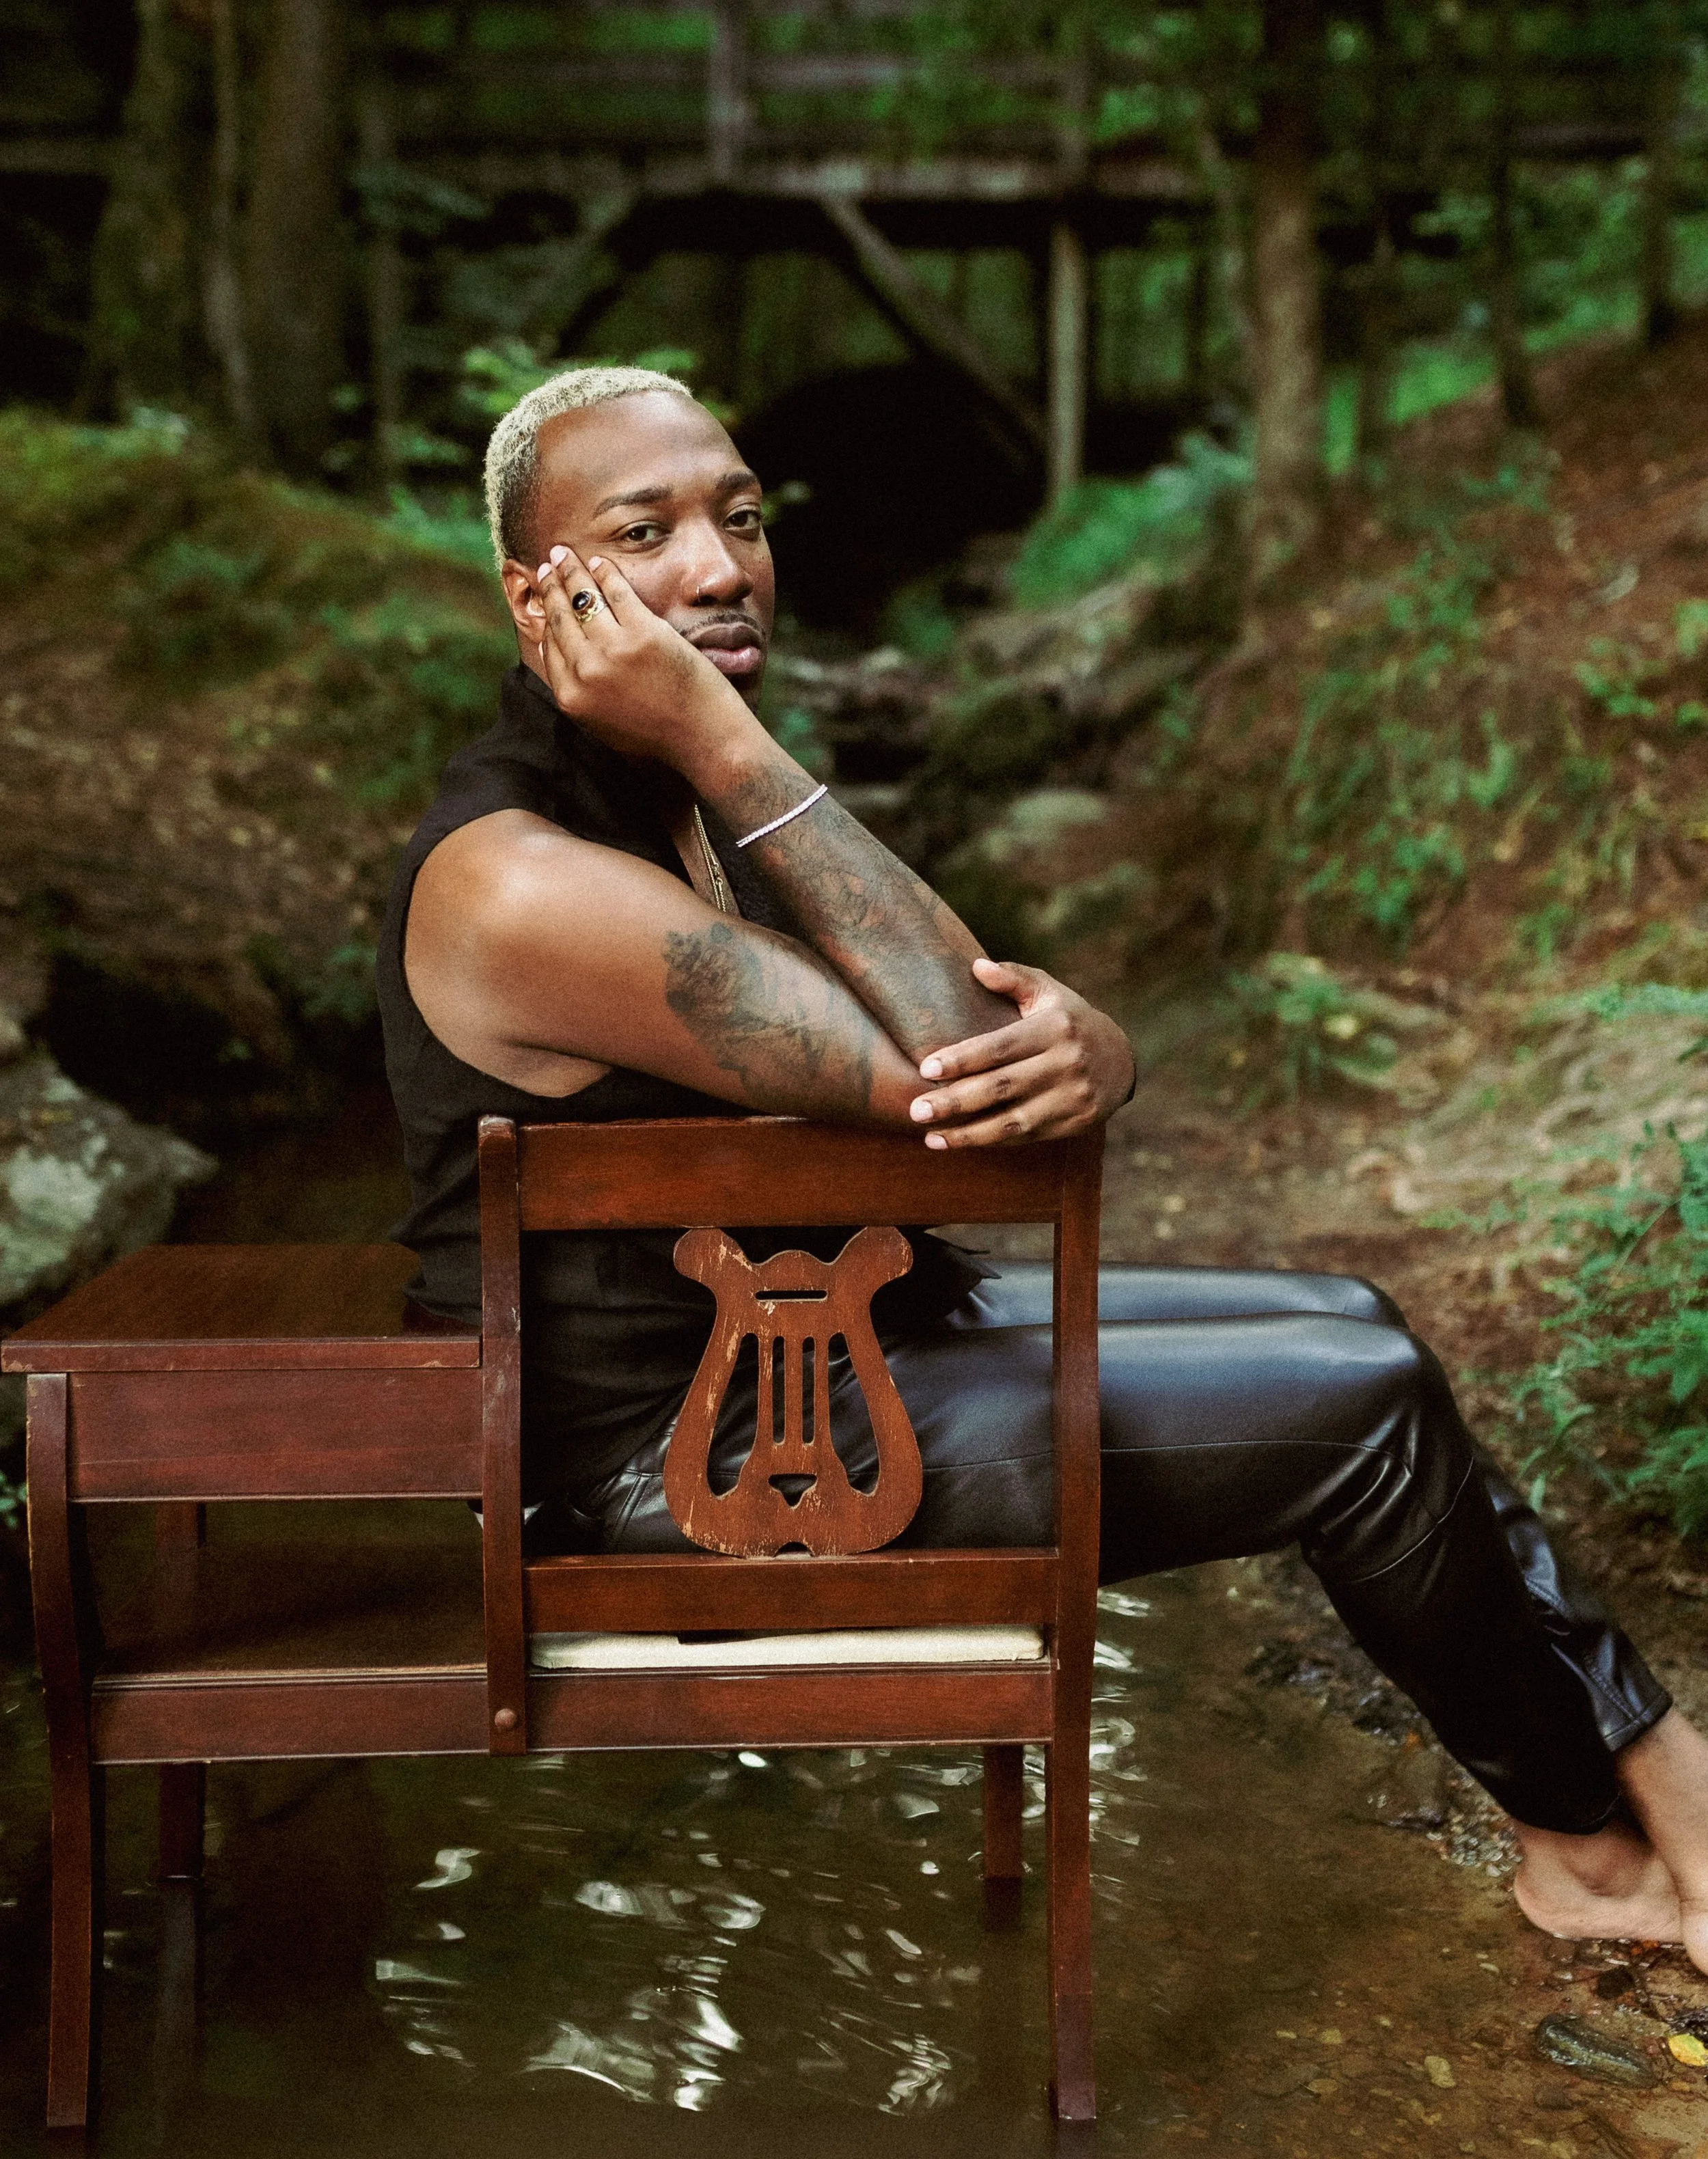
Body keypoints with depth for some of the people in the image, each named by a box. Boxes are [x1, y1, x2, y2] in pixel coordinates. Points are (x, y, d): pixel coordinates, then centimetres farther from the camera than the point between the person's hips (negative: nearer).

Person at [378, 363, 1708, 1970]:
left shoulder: (715, 800, 6)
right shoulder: (522, 882, -26)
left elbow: (995, 1032, 0)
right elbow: (937, 1062, -29)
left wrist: (1079, 1054, -25)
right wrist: (722, 744, -30)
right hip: (683, 1463, -10)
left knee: (1344, 1328, 9)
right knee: (1359, 1410, -9)